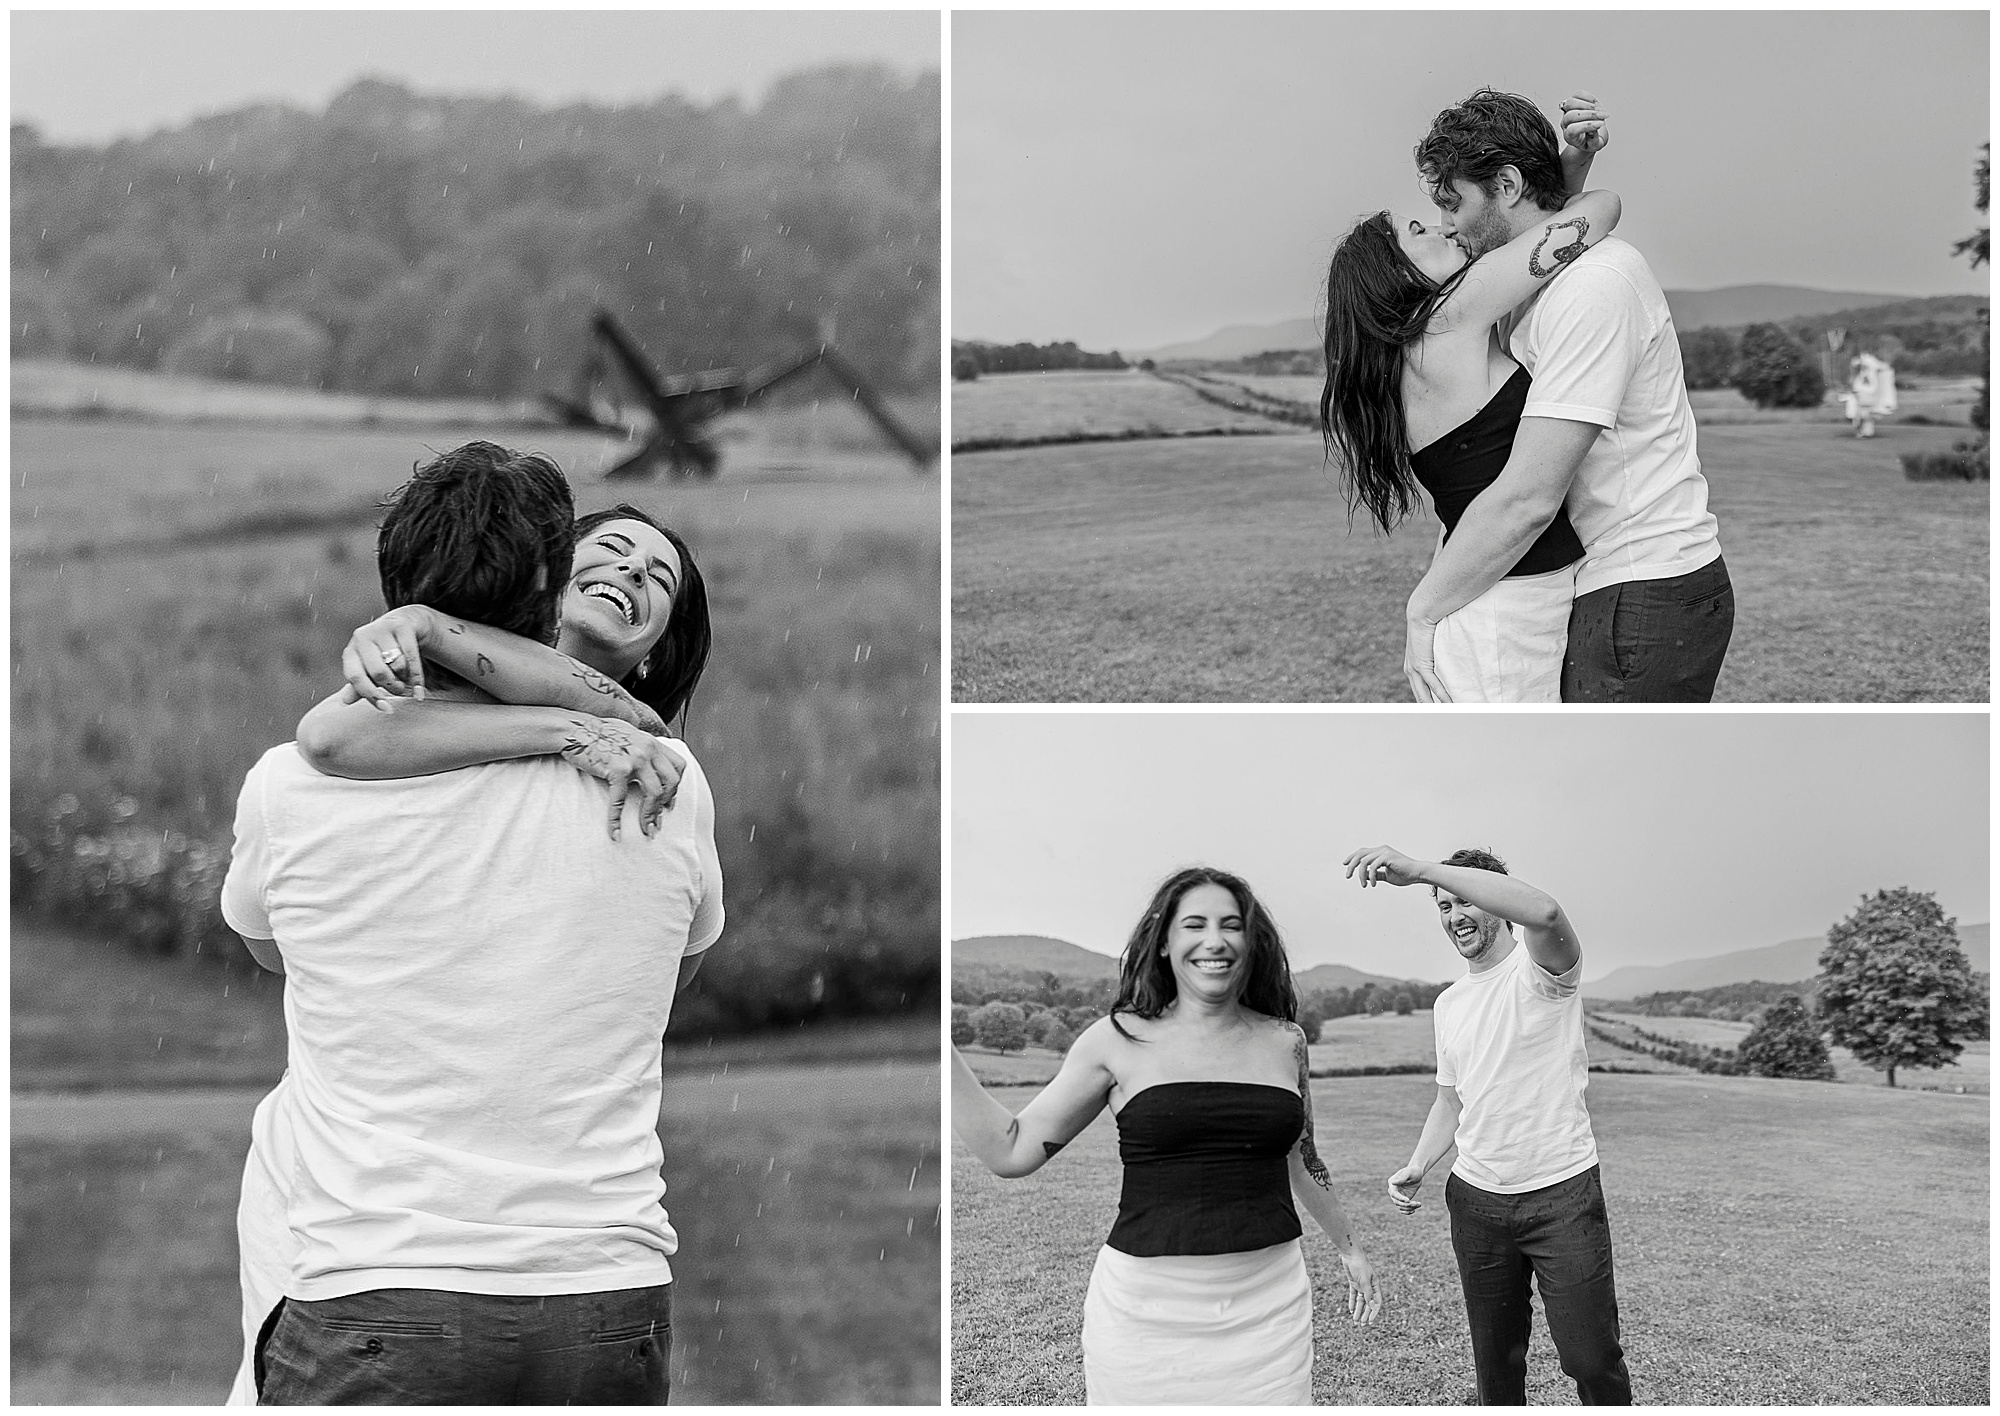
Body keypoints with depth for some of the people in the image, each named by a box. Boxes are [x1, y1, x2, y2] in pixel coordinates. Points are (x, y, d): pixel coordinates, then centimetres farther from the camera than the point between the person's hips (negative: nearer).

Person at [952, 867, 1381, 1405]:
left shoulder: (1284, 1042, 8)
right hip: (1147, 1310, -2)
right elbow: (1011, 1150, 0)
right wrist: (942, 1048, -8)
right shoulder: (1118, 1041, 0)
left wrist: (1350, 1249, 33)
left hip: (1266, 1306, 2)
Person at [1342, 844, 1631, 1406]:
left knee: (1592, 1360, -6)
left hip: (1563, 1195, -6)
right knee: (1496, 1362, 9)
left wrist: (1419, 869, -37)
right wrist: (1416, 1167, 3)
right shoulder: (1447, 1005, 13)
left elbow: (1545, 912, -33)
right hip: (1477, 1200, 6)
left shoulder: (1540, 969, -9)